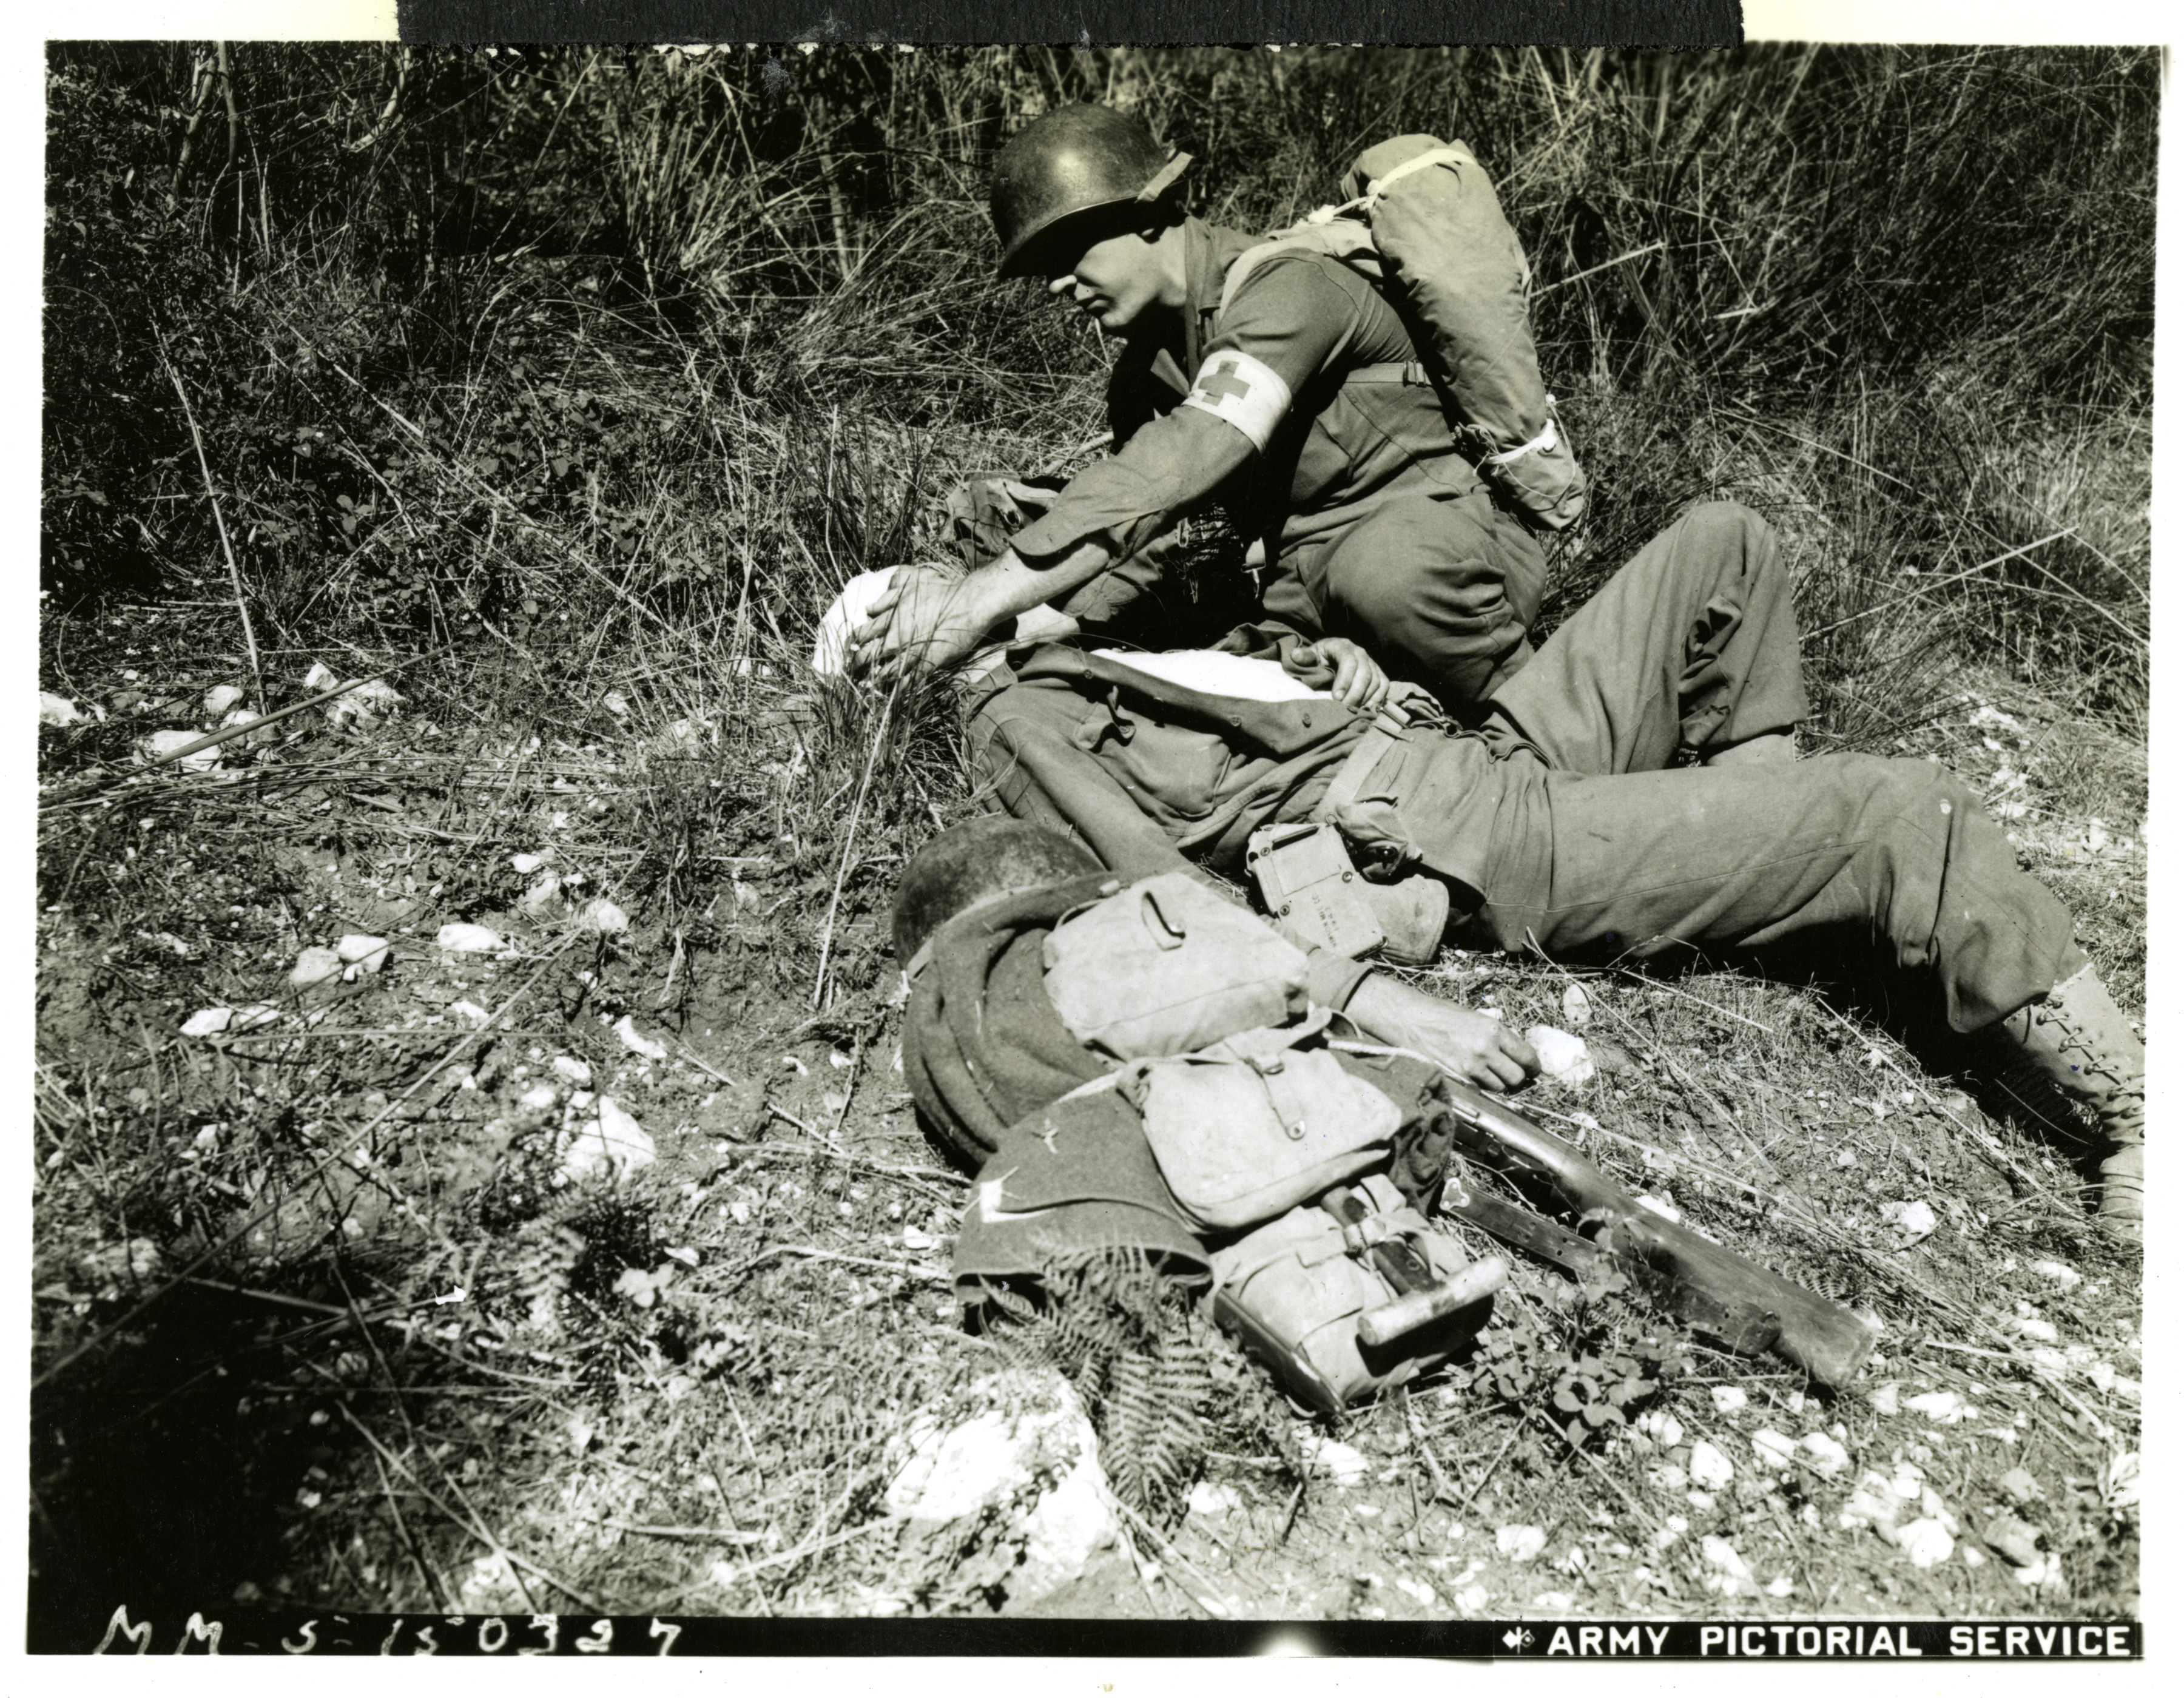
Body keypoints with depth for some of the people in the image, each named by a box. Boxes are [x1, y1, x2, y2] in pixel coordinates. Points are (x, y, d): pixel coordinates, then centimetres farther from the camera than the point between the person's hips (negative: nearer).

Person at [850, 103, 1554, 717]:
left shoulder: (1287, 288, -20)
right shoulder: (1141, 374, 7)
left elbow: (1189, 457, -37)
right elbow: (1137, 547, 4)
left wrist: (983, 597, -44)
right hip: (1301, 589, 6)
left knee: (1380, 567, -43)